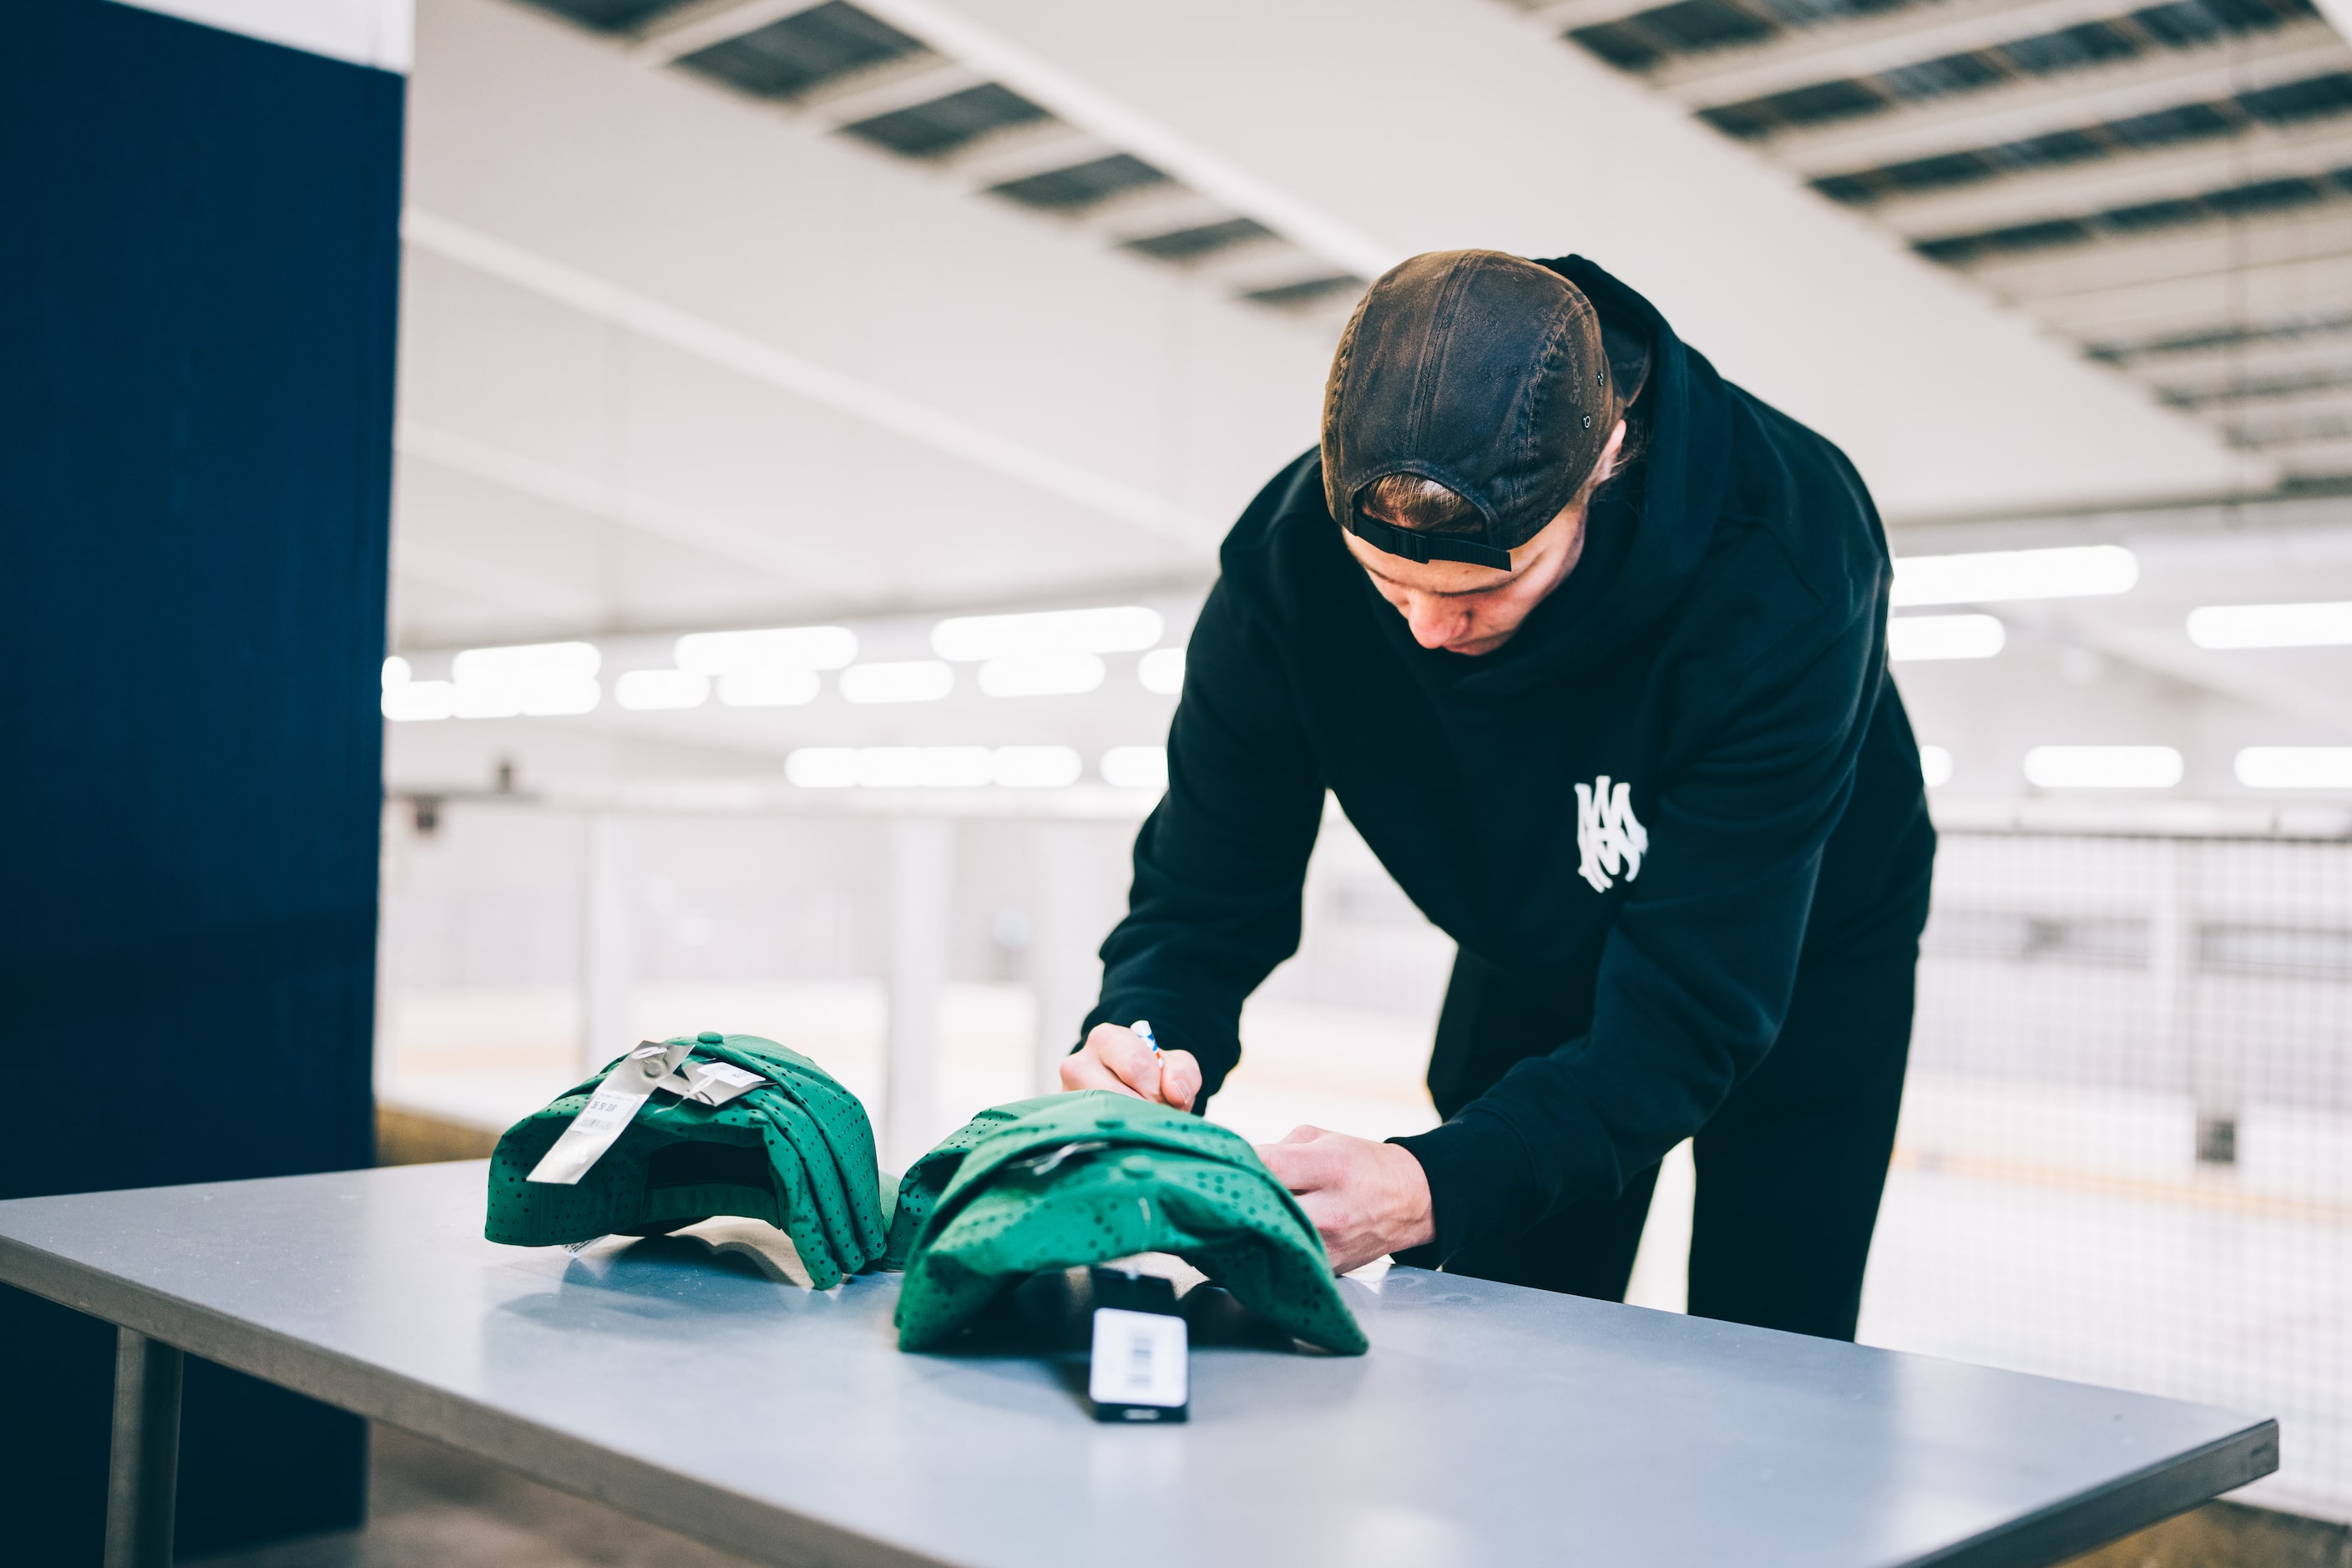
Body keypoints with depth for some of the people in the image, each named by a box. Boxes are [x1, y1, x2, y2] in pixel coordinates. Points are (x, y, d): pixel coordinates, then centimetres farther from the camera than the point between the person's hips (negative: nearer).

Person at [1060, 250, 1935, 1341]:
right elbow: (1207, 886, -20)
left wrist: (1438, 1186, -56)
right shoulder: (1290, 556, -29)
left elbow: (1694, 1007, -41)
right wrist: (1144, 1038, -44)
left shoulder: (1784, 562, -40)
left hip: (1806, 956, -2)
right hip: (1538, 954, 3)